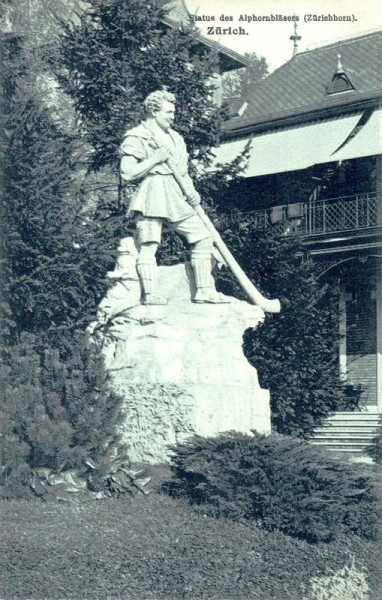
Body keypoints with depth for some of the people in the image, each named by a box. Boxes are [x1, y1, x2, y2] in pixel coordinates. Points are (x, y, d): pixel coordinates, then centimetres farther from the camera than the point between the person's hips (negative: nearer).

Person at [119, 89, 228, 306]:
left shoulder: (175, 138, 23)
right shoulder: (137, 137, 0)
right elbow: (127, 173, -9)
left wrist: (191, 190, 6)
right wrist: (155, 159, -13)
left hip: (176, 197, 7)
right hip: (152, 193, -7)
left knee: (203, 236, 0)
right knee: (149, 244, -13)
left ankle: (205, 291, 1)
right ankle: (150, 293, -13)